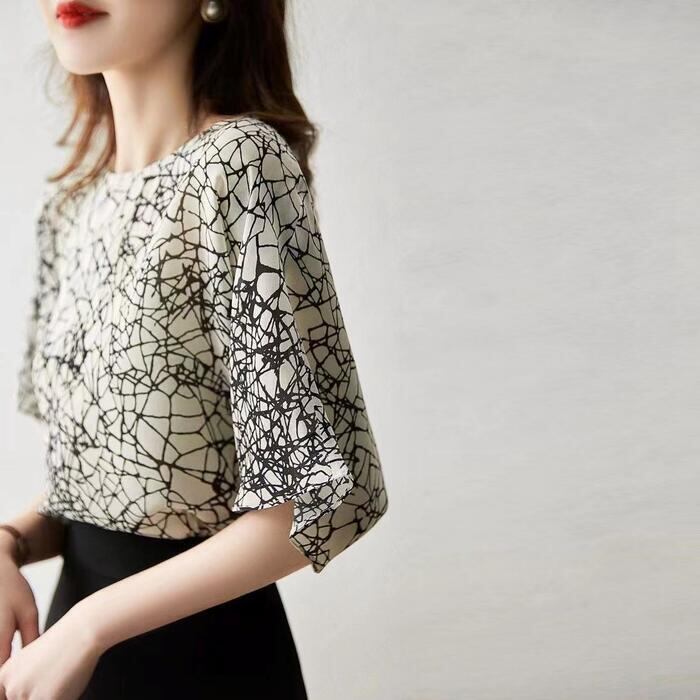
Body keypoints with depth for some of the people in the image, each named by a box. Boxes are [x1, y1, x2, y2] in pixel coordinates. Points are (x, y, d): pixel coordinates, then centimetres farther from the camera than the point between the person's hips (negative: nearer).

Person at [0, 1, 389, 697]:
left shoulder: (239, 163, -19)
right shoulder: (67, 203, 3)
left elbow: (329, 493, -21)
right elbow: (88, 466, 10)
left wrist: (90, 625, -18)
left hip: (205, 644, -6)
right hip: (76, 623, 6)